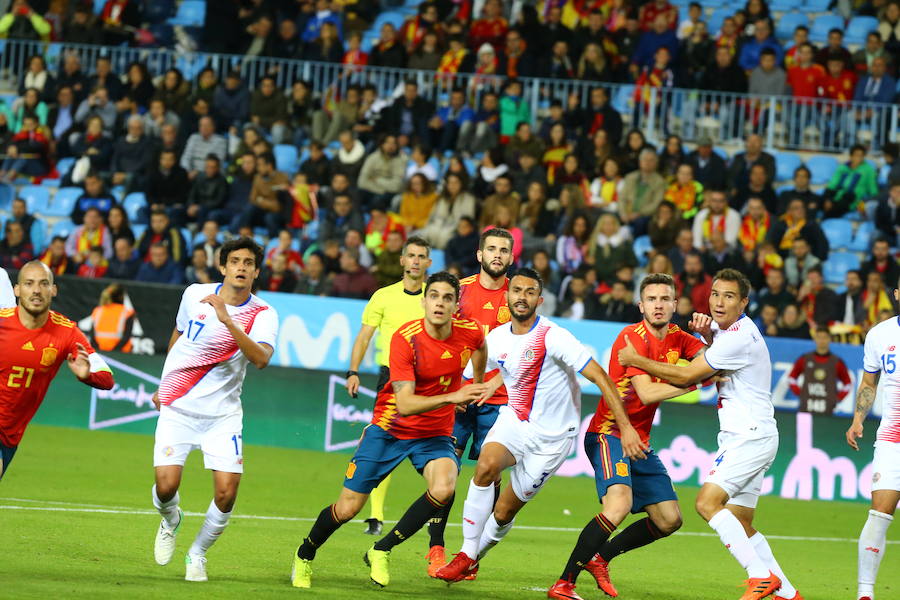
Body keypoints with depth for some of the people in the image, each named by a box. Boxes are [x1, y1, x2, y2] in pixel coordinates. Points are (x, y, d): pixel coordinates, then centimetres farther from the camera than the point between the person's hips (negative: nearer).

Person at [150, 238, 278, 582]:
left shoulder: (263, 315, -9)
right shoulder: (195, 295, 0)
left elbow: (261, 359, -29)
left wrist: (227, 321, -37)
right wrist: (165, 385, 27)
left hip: (223, 414, -1)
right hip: (177, 409, 1)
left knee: (226, 492, -12)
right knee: (166, 485, -13)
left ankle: (197, 554, 14)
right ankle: (170, 522, 24)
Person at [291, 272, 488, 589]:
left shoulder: (471, 333, -10)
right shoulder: (405, 338, -22)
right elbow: (405, 404, -29)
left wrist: (476, 386, 26)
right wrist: (452, 397, -40)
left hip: (435, 433, 3)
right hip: (390, 428, -3)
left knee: (444, 488, -29)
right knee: (348, 507, -2)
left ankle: (381, 551, -10)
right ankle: (304, 557, 28)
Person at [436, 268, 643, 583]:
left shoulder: (553, 337, -21)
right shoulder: (496, 338, -1)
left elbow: (599, 376, -22)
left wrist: (626, 427, -27)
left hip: (552, 436, -4)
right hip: (514, 419, 4)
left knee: (504, 512, -1)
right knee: (486, 466, -26)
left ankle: (474, 558, 27)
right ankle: (466, 554, -15)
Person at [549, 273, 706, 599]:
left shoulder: (677, 338, 8)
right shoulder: (633, 337, -15)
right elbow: (646, 393, -23)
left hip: (639, 441, 8)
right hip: (609, 434, -8)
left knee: (669, 519, 8)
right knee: (619, 503, -31)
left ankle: (599, 557, 25)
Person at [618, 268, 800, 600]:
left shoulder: (738, 338, -18)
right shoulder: (736, 328, 11)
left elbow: (686, 376, -16)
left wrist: (636, 360, -7)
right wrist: (707, 332, 12)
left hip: (751, 436, -10)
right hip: (741, 437, 10)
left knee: (708, 502, -21)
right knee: (739, 524, 9)